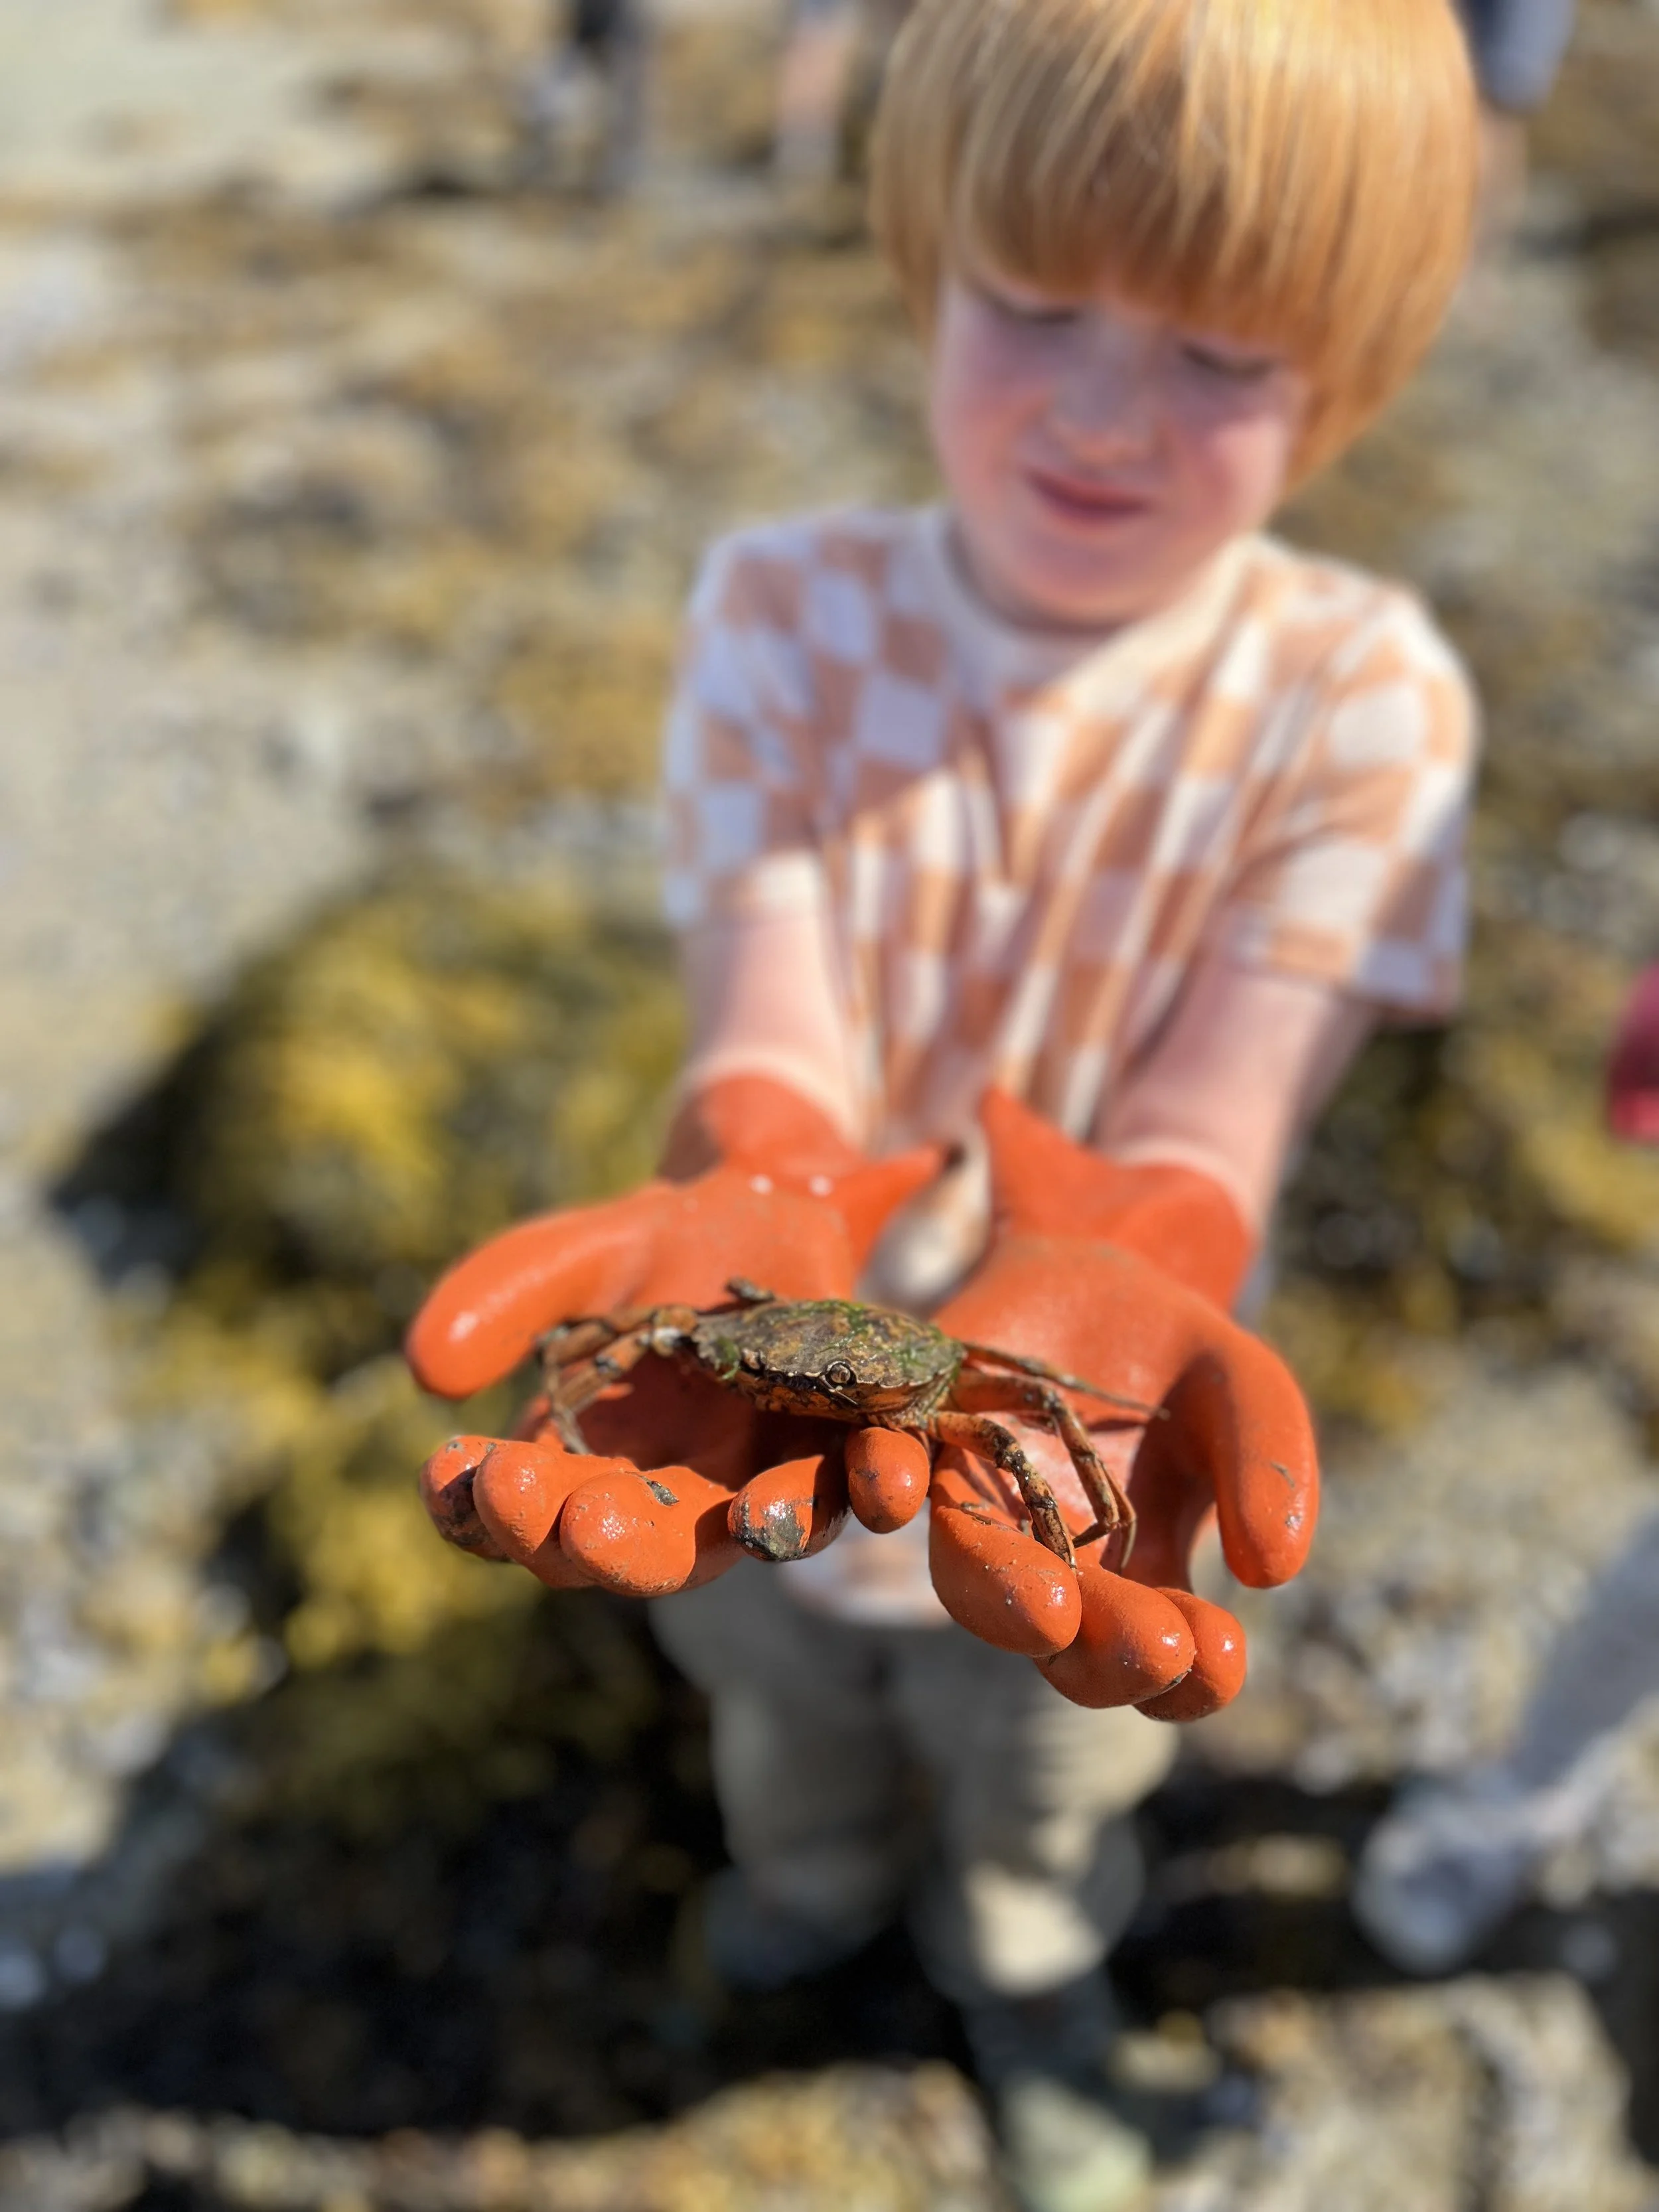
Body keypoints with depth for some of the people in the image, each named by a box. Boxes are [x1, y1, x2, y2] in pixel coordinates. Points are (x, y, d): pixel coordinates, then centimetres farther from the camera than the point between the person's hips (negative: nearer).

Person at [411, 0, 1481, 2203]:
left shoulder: (1353, 692, -21)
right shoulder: (786, 613, -16)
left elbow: (1213, 1129, -29)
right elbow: (766, 1035, -27)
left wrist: (1116, 1268, -52)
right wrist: (763, 1194, -50)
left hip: (1074, 1432, -1)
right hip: (791, 1388, 2)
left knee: (1050, 1782, 30)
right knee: (779, 1702, 34)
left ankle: (1030, 1987, 68)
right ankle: (822, 1872, 73)